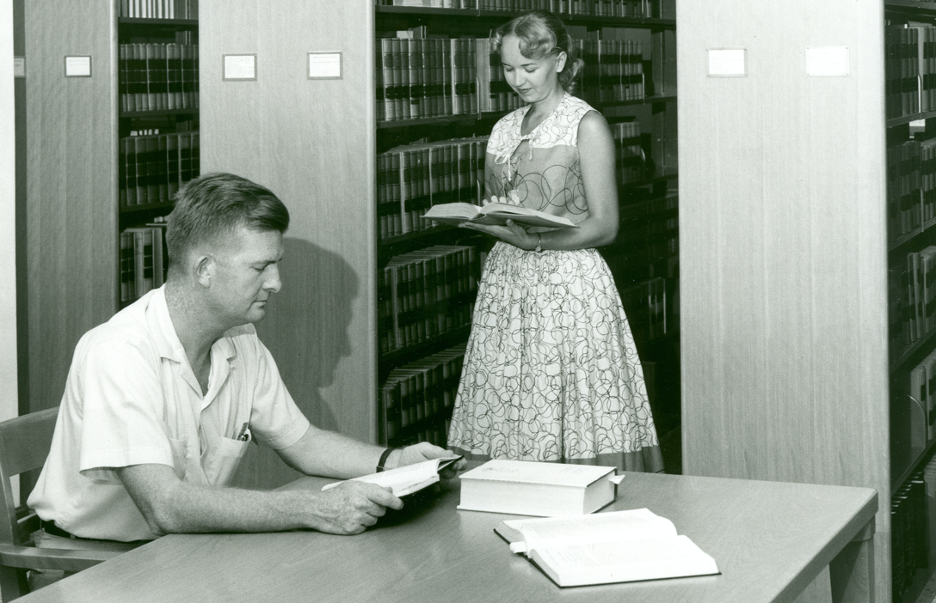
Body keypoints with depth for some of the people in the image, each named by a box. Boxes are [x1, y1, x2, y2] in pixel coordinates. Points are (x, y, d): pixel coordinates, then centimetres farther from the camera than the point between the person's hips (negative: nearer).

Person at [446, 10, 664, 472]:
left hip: (569, 287, -5)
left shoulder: (586, 126, -3)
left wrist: (535, 239, -20)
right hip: (506, 284, 5)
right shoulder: (503, 130, 15)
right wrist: (481, 222, -2)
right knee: (503, 420, 1)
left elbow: (604, 226, -7)